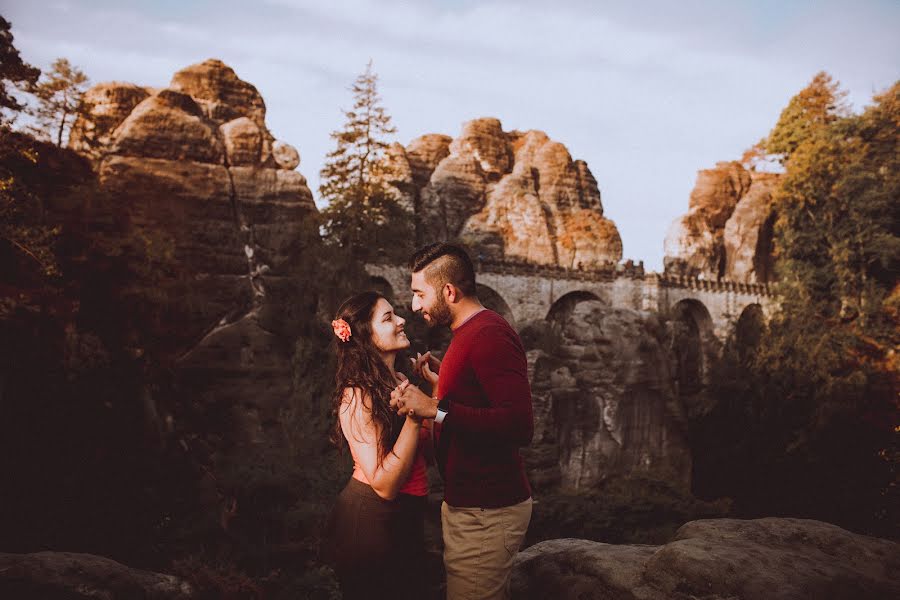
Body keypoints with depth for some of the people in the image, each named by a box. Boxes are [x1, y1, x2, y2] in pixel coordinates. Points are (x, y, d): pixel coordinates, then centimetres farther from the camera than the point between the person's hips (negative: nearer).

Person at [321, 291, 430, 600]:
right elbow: (385, 485, -25)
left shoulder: (400, 381, 2)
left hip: (405, 519, 8)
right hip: (371, 524, -8)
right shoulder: (358, 396, -21)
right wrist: (414, 417, -29)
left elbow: (425, 450, 3)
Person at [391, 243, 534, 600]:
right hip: (467, 503, 10)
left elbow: (519, 425, -29)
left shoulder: (489, 334, -19)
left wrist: (436, 408, -29)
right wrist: (441, 383, 11)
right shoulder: (469, 333, 14)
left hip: (486, 512, -10)